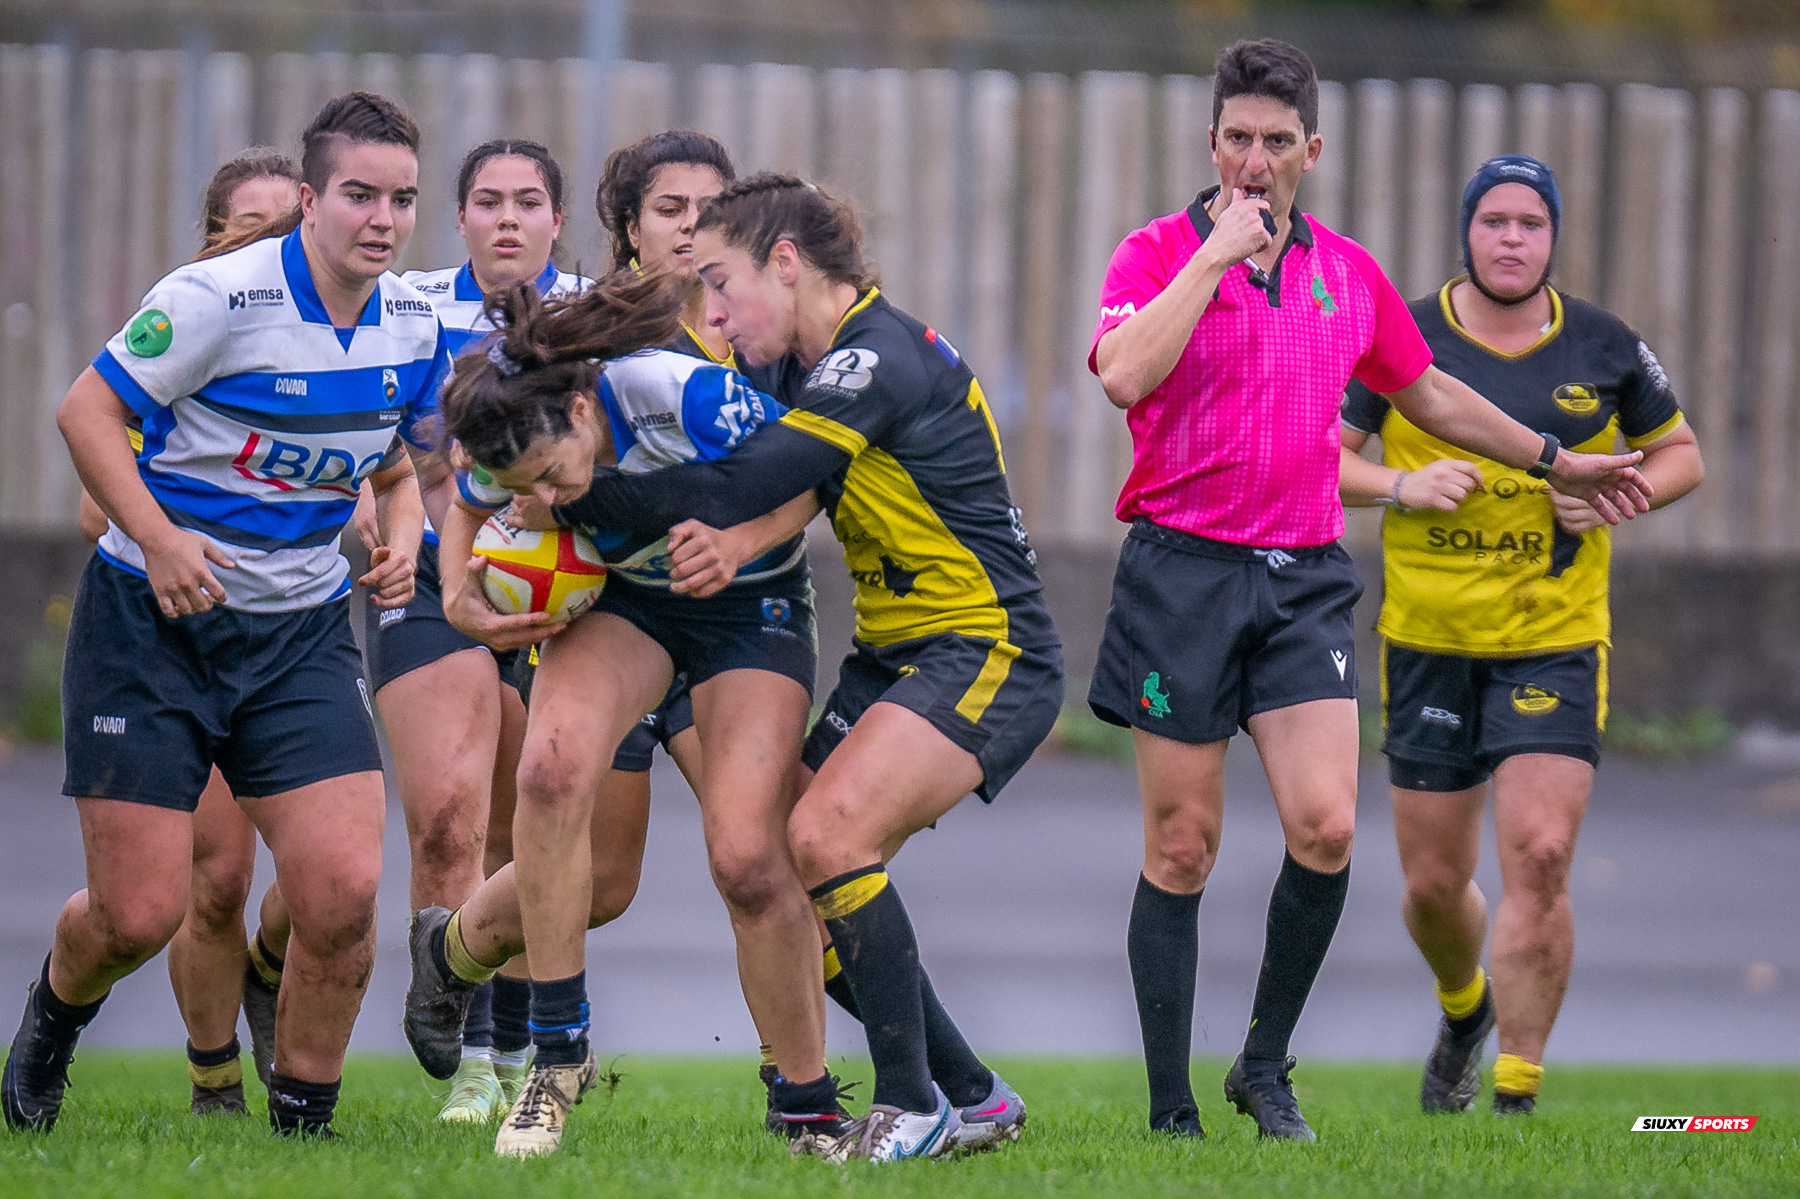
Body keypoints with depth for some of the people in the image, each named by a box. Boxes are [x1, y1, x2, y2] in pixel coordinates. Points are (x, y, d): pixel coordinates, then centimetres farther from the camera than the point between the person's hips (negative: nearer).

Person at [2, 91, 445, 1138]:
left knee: (344, 890, -14)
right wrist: (157, 538, -21)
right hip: (152, 620, -4)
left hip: (301, 630, 4)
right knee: (139, 914, -5)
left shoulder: (415, 325, 2)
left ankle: (303, 1125, 6)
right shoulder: (221, 297, -17)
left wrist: (402, 533, 0)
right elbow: (87, 410, -11)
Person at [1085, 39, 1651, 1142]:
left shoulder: (1350, 273, 11)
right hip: (1183, 572, -3)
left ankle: (1266, 1065, 6)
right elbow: (1124, 375, -23)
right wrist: (1218, 252, -19)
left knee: (1326, 825, -12)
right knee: (1182, 848, -2)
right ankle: (1172, 1112, 5)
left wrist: (1553, 461, 33)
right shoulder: (1159, 253, -3)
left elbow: (1429, 395, 27)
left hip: (1305, 582, 3)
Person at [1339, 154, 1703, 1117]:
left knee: (1539, 860, -16)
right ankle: (1464, 1010, 42)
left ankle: (1517, 1095, -8)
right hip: (1428, 642, 1)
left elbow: (1679, 452, 12)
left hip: (1556, 643, -1)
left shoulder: (1605, 348, 0)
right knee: (1434, 884, 7)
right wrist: (1403, 485, -18)